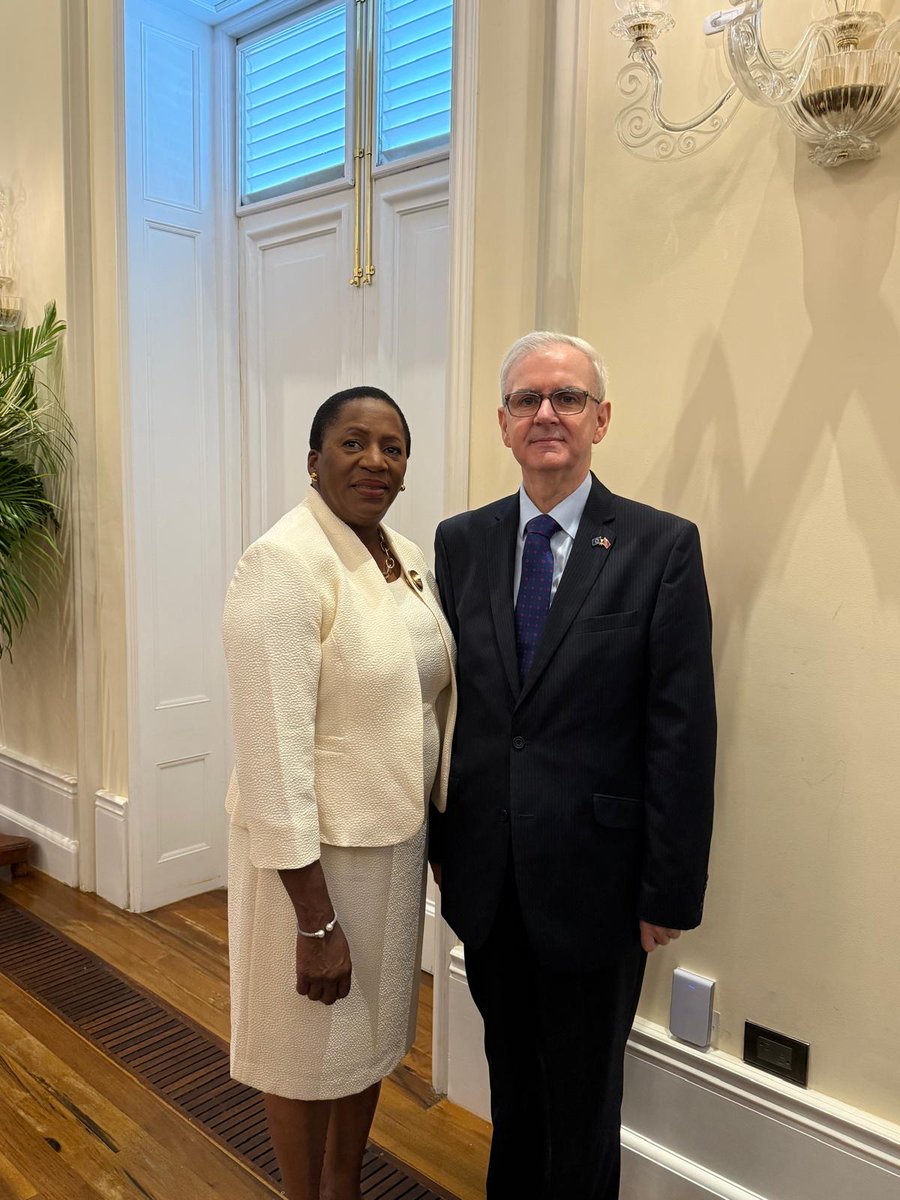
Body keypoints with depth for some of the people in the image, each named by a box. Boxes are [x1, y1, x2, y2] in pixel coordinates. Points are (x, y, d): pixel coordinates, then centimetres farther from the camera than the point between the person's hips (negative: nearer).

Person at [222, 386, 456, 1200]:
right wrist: (315, 920, -21)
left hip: (398, 839, 8)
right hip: (314, 851, -7)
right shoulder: (284, 564, -20)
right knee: (310, 1045, 16)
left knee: (373, 1028, 25)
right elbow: (274, 752, -23)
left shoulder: (410, 558, 3)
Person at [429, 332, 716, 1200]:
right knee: (509, 1072, 24)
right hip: (486, 875, 4)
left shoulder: (662, 547, -10)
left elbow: (683, 731, -11)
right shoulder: (461, 543, 1)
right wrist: (437, 836, 5)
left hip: (593, 876, -3)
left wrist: (670, 890, -10)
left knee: (583, 1093, 18)